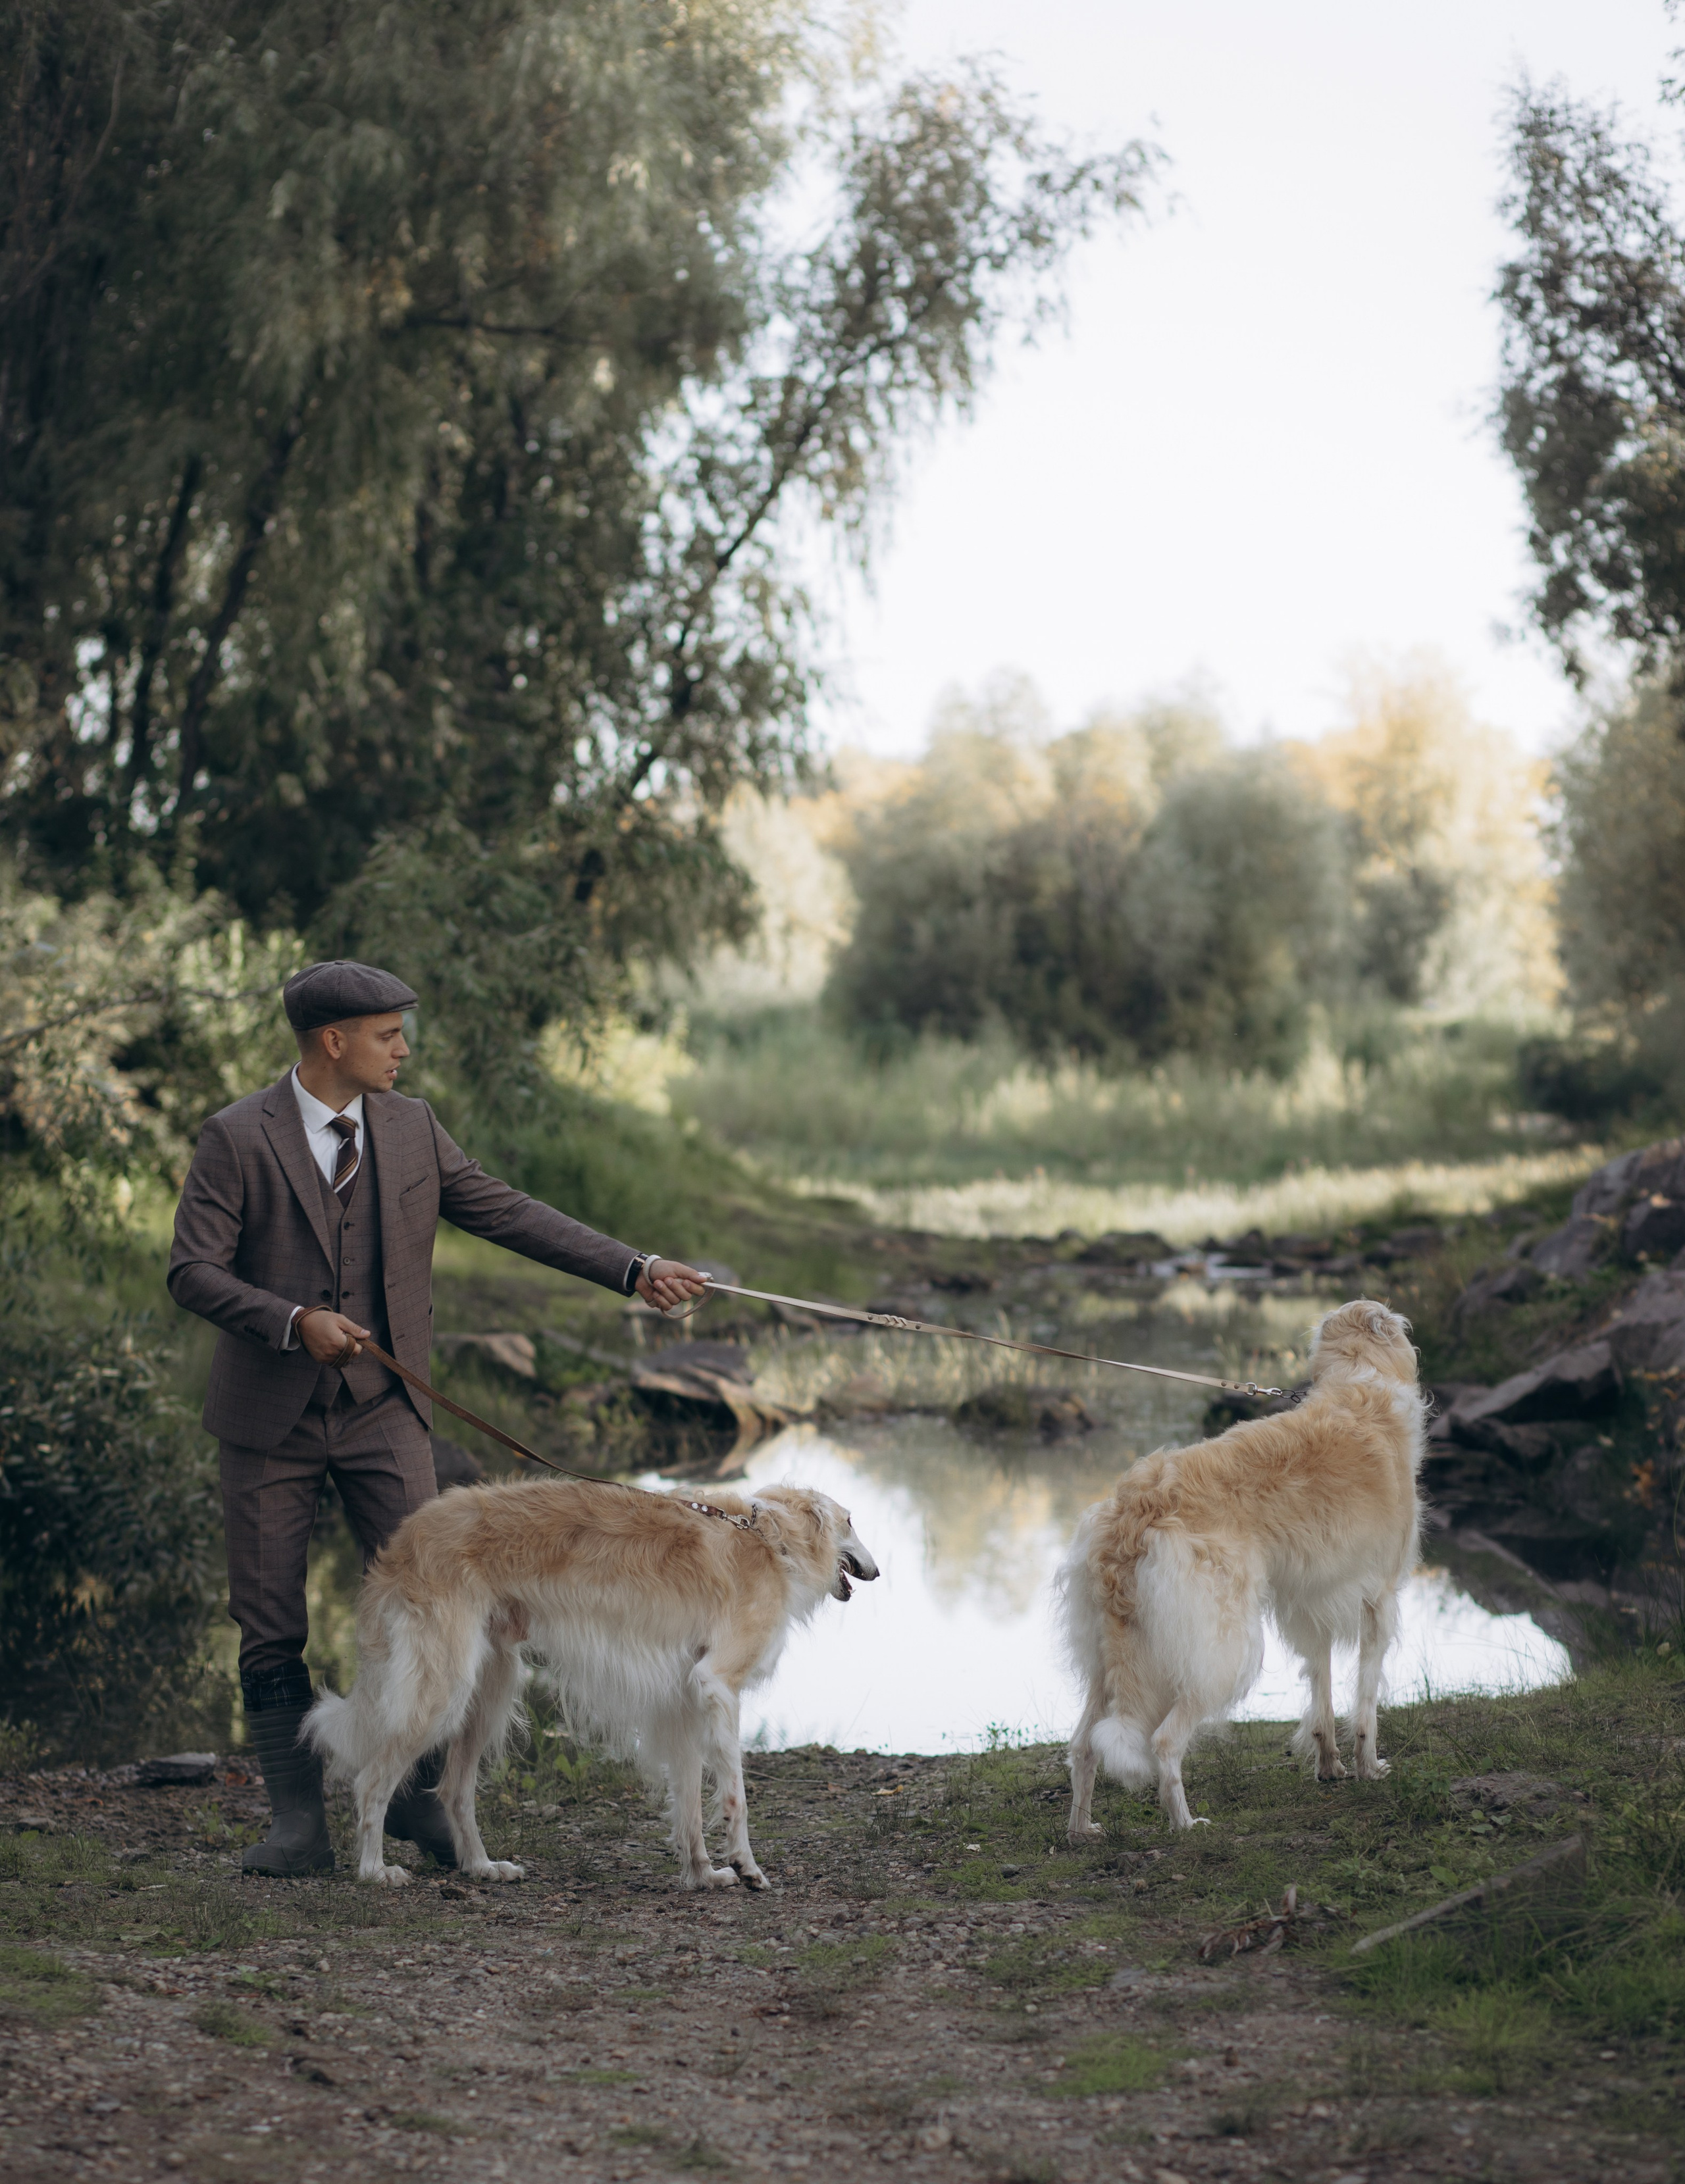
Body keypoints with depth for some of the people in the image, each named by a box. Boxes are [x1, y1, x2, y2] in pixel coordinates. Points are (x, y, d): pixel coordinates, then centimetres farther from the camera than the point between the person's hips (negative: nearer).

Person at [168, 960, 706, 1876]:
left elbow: (507, 1213, 5)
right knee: (270, 1631, 1)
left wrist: (634, 1270, -2)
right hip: (271, 1419, -3)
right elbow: (193, 1270, -12)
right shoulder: (236, 1139, -8)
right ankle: (298, 1823, 10)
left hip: (382, 1414, 3)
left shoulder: (412, 1127, 4)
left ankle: (415, 1795, 14)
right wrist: (295, 1322, -26)